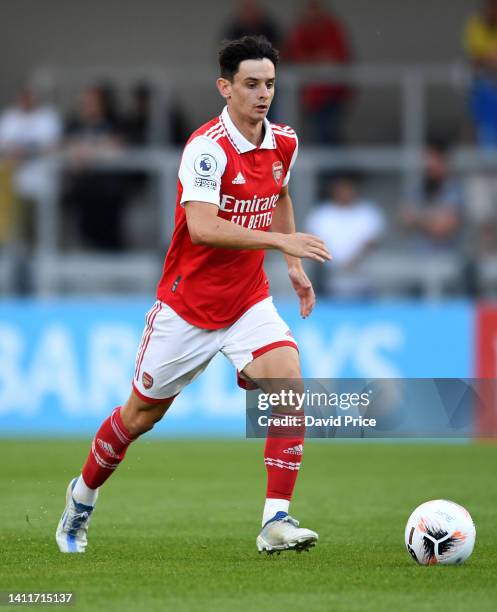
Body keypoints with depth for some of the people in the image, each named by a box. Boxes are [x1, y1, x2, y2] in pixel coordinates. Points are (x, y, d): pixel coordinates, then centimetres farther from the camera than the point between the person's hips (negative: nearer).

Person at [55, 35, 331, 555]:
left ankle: (276, 522, -19)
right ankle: (83, 495, 37)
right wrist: (281, 240, -40)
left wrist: (294, 266, 17)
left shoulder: (283, 143, 0)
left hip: (249, 302, 5)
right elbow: (202, 227, -36)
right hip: (187, 307, -5)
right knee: (142, 413, 10)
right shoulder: (207, 148, -23)